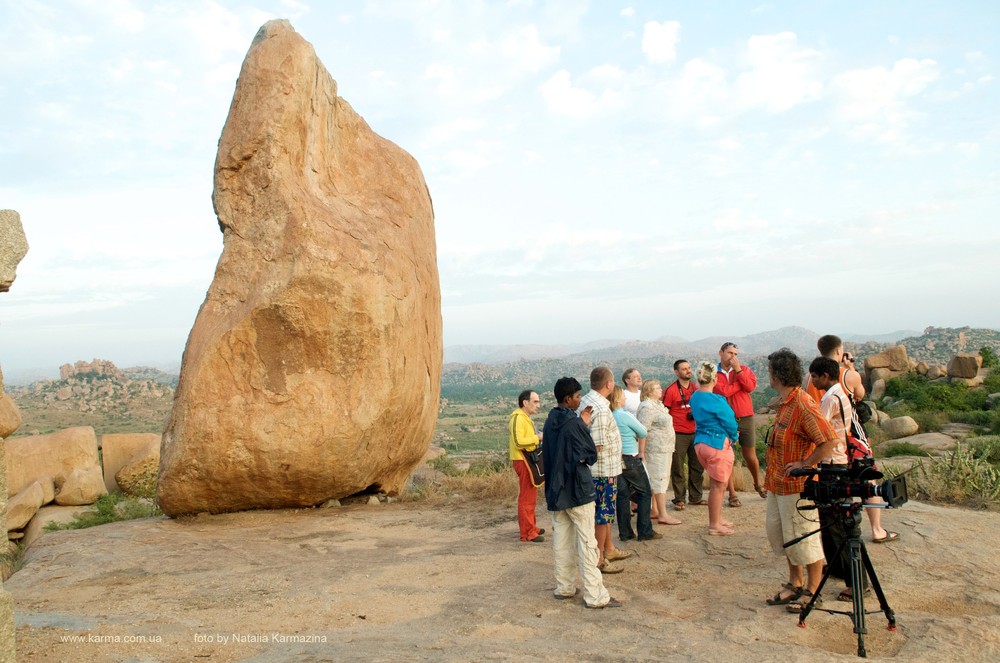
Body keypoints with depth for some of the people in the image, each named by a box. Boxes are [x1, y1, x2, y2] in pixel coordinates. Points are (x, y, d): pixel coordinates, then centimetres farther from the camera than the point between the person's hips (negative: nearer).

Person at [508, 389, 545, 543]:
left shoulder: (525, 418, 17)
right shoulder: (518, 418, -17)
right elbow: (518, 442, -26)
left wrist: (538, 439, 8)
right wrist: (537, 437, -20)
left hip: (528, 460, 11)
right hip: (523, 461, -11)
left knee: (531, 497, 18)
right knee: (526, 497, -6)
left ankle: (531, 527, 29)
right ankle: (527, 533, -2)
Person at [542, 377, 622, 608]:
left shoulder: (550, 422, 6)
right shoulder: (574, 424, -18)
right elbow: (592, 455, -12)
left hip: (555, 489, 8)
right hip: (577, 489, -8)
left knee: (561, 540, 13)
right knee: (586, 543, -3)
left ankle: (564, 587, 21)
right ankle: (595, 596, 1)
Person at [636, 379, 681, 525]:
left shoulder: (657, 404, 15)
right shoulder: (647, 407, -17)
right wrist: (642, 452, -25)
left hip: (665, 449, 10)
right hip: (656, 449, -10)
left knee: (656, 480, 14)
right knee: (659, 480, -8)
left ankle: (654, 511, 21)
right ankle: (663, 515, -6)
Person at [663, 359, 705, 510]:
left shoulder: (695, 388, 9)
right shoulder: (671, 390, -10)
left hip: (695, 433, 6)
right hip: (678, 434, -6)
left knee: (697, 466, 11)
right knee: (678, 468, 1)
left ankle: (696, 496, 24)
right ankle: (679, 499, 10)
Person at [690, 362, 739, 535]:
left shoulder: (695, 397, 5)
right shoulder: (716, 401, -20)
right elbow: (729, 422, -11)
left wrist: (731, 433, 13)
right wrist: (734, 436, 10)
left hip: (700, 442, 8)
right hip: (718, 444, -8)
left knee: (717, 484, 20)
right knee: (718, 485, 3)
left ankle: (716, 519, 30)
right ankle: (715, 525, 10)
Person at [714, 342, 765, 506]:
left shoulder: (744, 369, 7)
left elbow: (751, 386, -10)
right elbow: (723, 391, -15)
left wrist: (738, 370, -12)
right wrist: (741, 383, -6)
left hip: (745, 418, 1)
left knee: (750, 456, 9)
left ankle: (758, 484, 34)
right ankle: (732, 494, 9)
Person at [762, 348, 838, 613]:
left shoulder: (804, 405, -22)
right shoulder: (784, 403, 9)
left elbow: (829, 441, -27)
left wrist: (804, 464, -22)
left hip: (797, 485, -10)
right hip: (777, 483, 10)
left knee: (803, 537, 3)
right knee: (777, 532, 18)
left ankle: (812, 591, 20)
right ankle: (795, 584, 33)